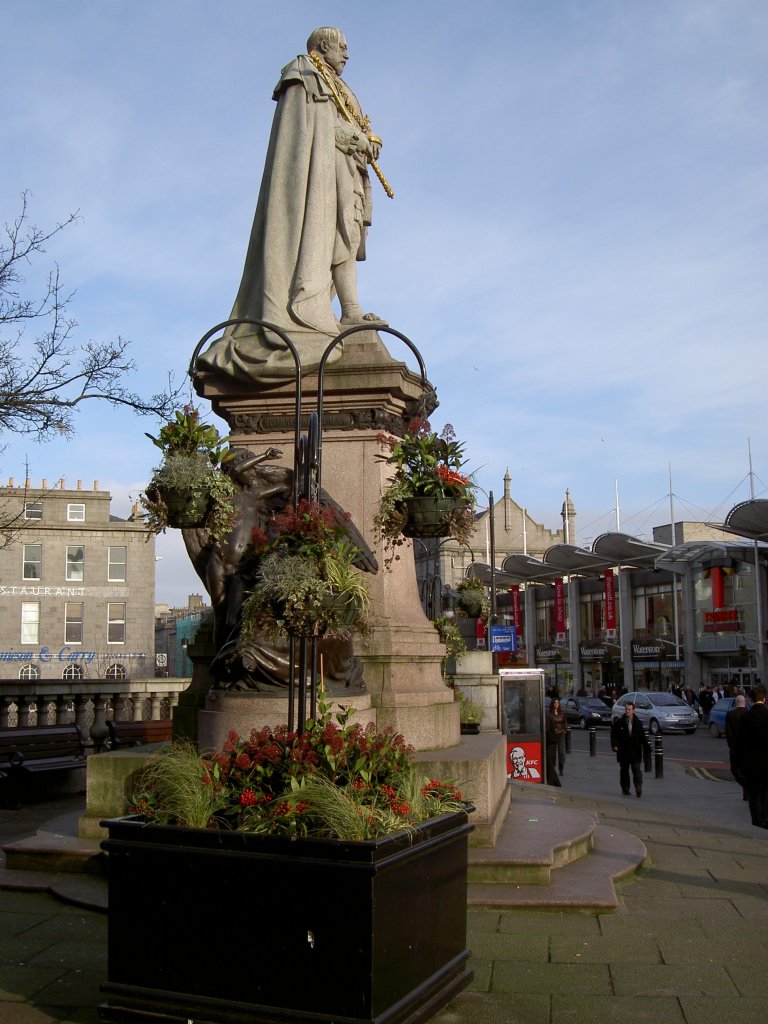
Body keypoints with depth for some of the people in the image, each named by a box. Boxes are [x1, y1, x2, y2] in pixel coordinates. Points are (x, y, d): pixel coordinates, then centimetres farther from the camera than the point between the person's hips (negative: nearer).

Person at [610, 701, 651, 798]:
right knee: (624, 771, 9)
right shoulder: (618, 723, 2)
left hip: (636, 751, 0)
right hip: (623, 752, 0)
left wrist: (647, 749, 8)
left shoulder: (638, 723, 7)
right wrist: (615, 745, -15)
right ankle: (625, 789, 18)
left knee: (637, 770, -10)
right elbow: (613, 735, 1)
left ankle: (638, 787, -15)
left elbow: (643, 737, 10)